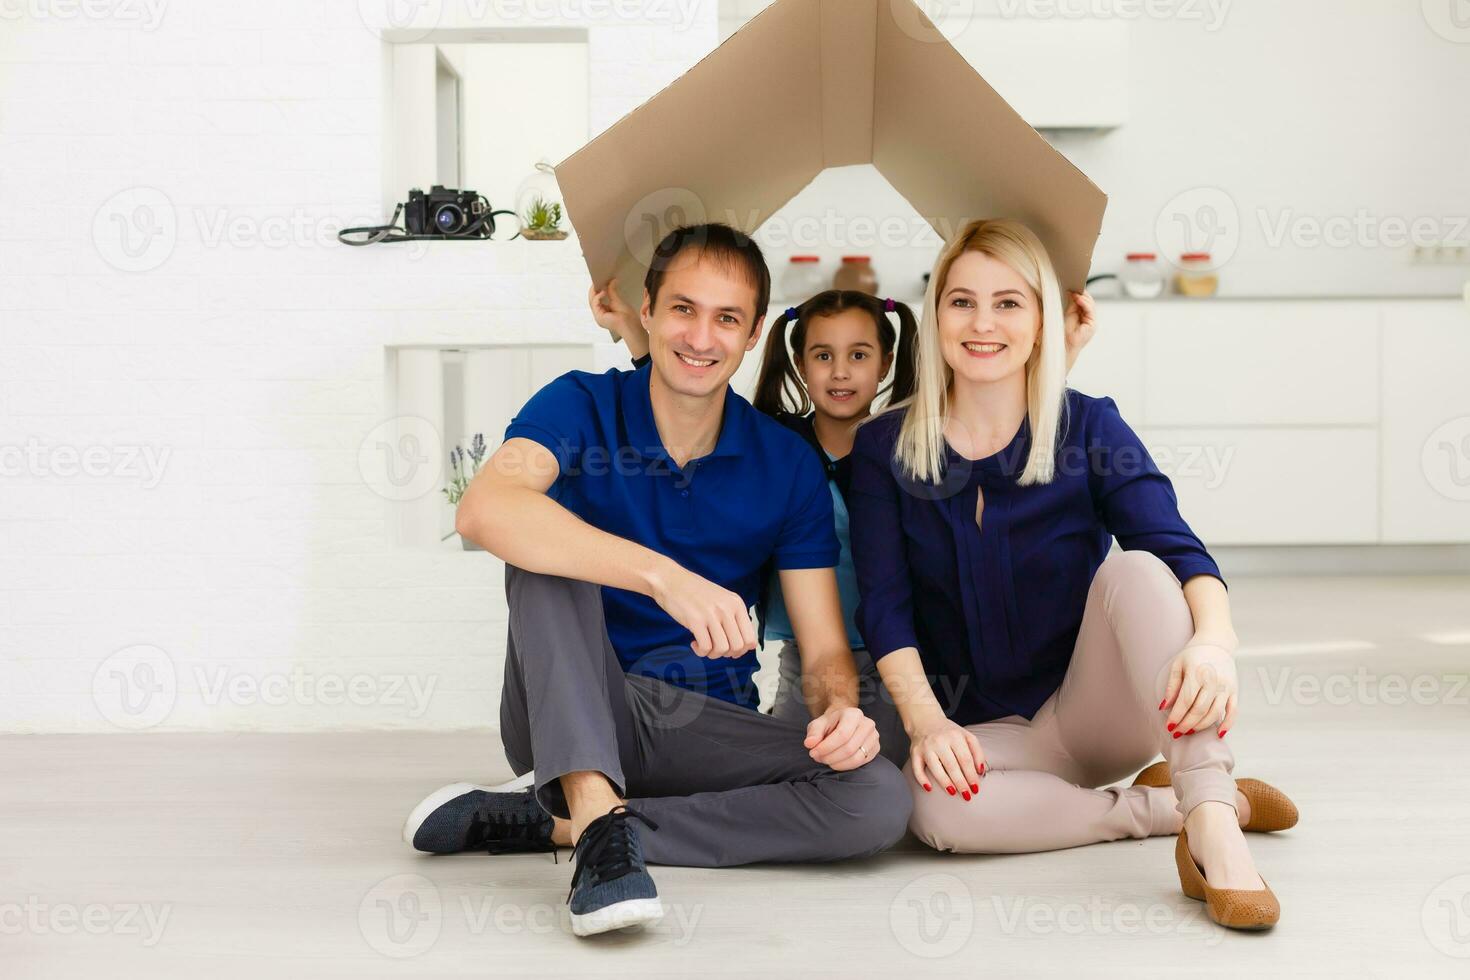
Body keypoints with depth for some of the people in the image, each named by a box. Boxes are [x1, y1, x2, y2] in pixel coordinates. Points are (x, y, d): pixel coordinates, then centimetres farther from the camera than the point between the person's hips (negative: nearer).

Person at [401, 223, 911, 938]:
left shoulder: (787, 465, 0)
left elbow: (825, 650, 0)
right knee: (546, 547, -26)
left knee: (881, 801, -24)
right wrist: (664, 575, -41)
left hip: (703, 730, 3)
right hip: (568, 717, -2)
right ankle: (599, 817, -39)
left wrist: (841, 709, -26)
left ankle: (546, 823, -21)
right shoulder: (581, 408, -7)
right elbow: (484, 511, -30)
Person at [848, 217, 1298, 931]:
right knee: (933, 809, -34)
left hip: (1097, 707, 0)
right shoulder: (884, 448, 0)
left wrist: (1213, 638, -39)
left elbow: (1177, 548, -17)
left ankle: (1212, 827, -36)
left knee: (1136, 569, -29)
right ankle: (1170, 805, -18)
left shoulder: (1090, 427, -3)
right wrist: (925, 718, -23)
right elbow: (883, 605, -6)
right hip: (984, 730, 0)